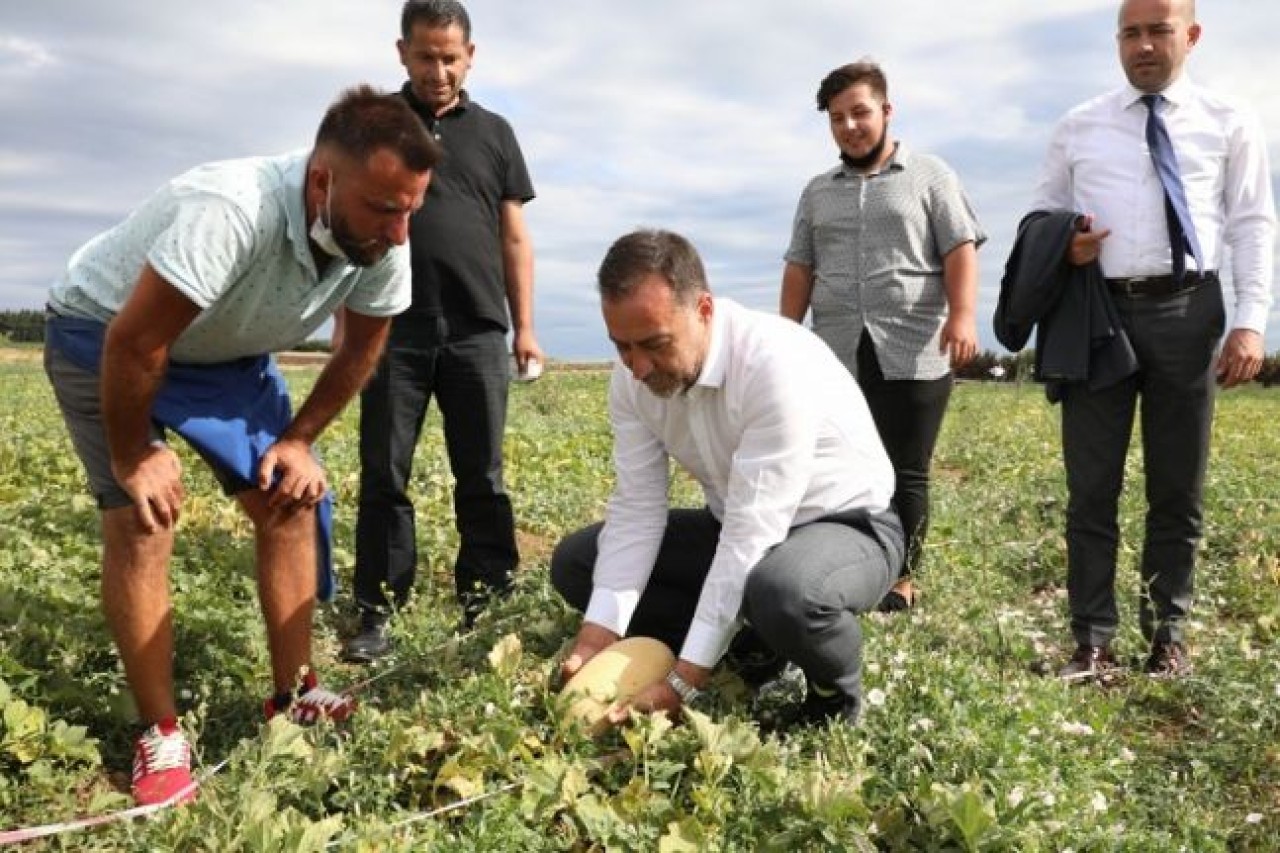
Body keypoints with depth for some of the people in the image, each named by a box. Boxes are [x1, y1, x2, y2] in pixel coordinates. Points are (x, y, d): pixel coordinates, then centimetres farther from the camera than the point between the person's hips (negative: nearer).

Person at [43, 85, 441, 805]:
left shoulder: (383, 241, -22)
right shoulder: (231, 212, -42)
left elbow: (362, 346, -4)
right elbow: (134, 346, -33)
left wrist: (299, 439, -5)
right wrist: (133, 456, -19)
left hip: (226, 351, 6)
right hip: (105, 337, -5)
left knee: (289, 498, -3)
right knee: (142, 519, -15)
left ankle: (293, 696, 11)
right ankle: (161, 734, 0)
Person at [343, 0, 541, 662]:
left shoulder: (494, 133, 14)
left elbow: (514, 240, 13)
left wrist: (525, 327, 7)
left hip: (477, 332, 1)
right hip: (394, 331, -1)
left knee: (483, 480, 4)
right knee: (384, 478, 2)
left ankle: (486, 604, 13)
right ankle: (378, 614, 10)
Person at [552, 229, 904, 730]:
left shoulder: (777, 365, -33)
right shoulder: (633, 376, -12)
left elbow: (754, 533, -34)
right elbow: (637, 507, -10)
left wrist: (684, 679, -33)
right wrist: (598, 633, -22)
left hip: (846, 525, -6)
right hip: (734, 525, 7)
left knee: (782, 592, -42)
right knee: (575, 562, -2)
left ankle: (836, 693, -6)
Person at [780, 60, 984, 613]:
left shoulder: (931, 177, 9)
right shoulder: (817, 193, 20)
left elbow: (961, 251, 0)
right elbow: (799, 270, 18)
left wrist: (962, 316, -15)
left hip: (914, 356, -3)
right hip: (836, 358, 3)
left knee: (905, 475, 0)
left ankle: (902, 579, 10)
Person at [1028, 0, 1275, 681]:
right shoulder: (1078, 128, 11)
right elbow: (1043, 216, 15)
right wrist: (1060, 248, -9)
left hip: (1186, 311, 0)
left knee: (1178, 488, 8)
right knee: (1092, 486, 1)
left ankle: (1167, 634, 22)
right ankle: (1093, 640, 10)